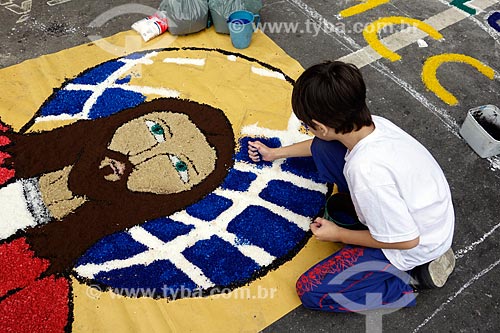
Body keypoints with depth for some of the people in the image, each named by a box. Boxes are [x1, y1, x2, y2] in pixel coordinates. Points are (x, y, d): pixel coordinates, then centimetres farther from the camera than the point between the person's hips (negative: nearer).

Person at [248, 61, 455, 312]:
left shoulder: (367, 172, -40)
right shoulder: (371, 123, -15)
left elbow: (406, 240, -25)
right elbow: (323, 142, 9)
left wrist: (338, 235, -12)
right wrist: (274, 153, 20)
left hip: (416, 246, -7)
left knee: (310, 290, -6)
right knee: (323, 149, 1)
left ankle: (411, 275, 2)